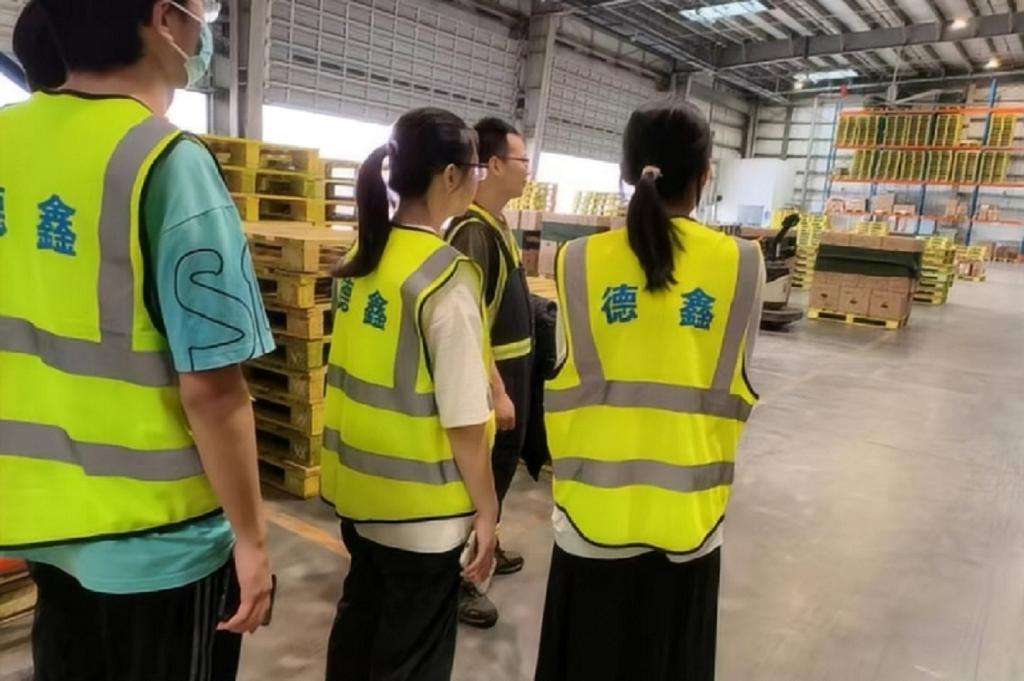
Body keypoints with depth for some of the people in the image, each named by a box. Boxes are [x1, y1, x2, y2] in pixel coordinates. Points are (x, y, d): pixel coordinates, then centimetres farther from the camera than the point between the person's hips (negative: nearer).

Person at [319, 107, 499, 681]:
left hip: (358, 485, 7)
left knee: (360, 621, 26)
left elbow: (365, 372, 8)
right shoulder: (447, 276, -21)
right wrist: (486, 509, -8)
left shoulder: (364, 256, 1)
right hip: (422, 504, -7)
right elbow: (464, 419, -20)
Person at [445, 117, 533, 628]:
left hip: (512, 368, 10)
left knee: (502, 464, 22)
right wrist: (496, 390, -24)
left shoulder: (497, 224, 10)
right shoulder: (472, 231, -21)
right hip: (489, 375, -10)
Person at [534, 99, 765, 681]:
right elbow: (736, 392, 1)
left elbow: (567, 386, -3)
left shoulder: (582, 259, -9)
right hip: (688, 506, 1)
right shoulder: (741, 263, -7)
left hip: (597, 504, 0)